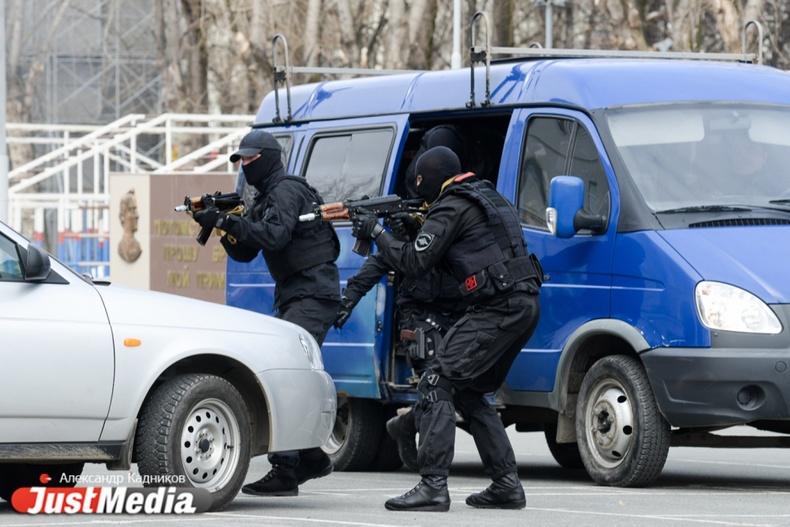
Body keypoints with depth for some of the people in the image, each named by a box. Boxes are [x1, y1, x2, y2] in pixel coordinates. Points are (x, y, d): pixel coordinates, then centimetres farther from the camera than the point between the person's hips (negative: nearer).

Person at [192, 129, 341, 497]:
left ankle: (285, 471, -23)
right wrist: (223, 225, 3)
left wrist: (228, 221, -26)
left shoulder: (287, 191, -10)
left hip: (313, 296, -10)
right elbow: (244, 253, 19)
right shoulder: (265, 200, 20)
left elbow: (275, 236, -26)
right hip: (293, 297, 10)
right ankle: (310, 459, 22)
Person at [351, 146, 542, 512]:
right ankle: (507, 485, 15)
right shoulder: (488, 197, 21)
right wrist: (425, 223, 21)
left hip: (497, 309, -10)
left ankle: (433, 486, -19)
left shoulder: (451, 208, -8)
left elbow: (414, 262, -10)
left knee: (436, 385, -10)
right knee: (468, 393, 19)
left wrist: (376, 232, 2)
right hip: (525, 306, 10)